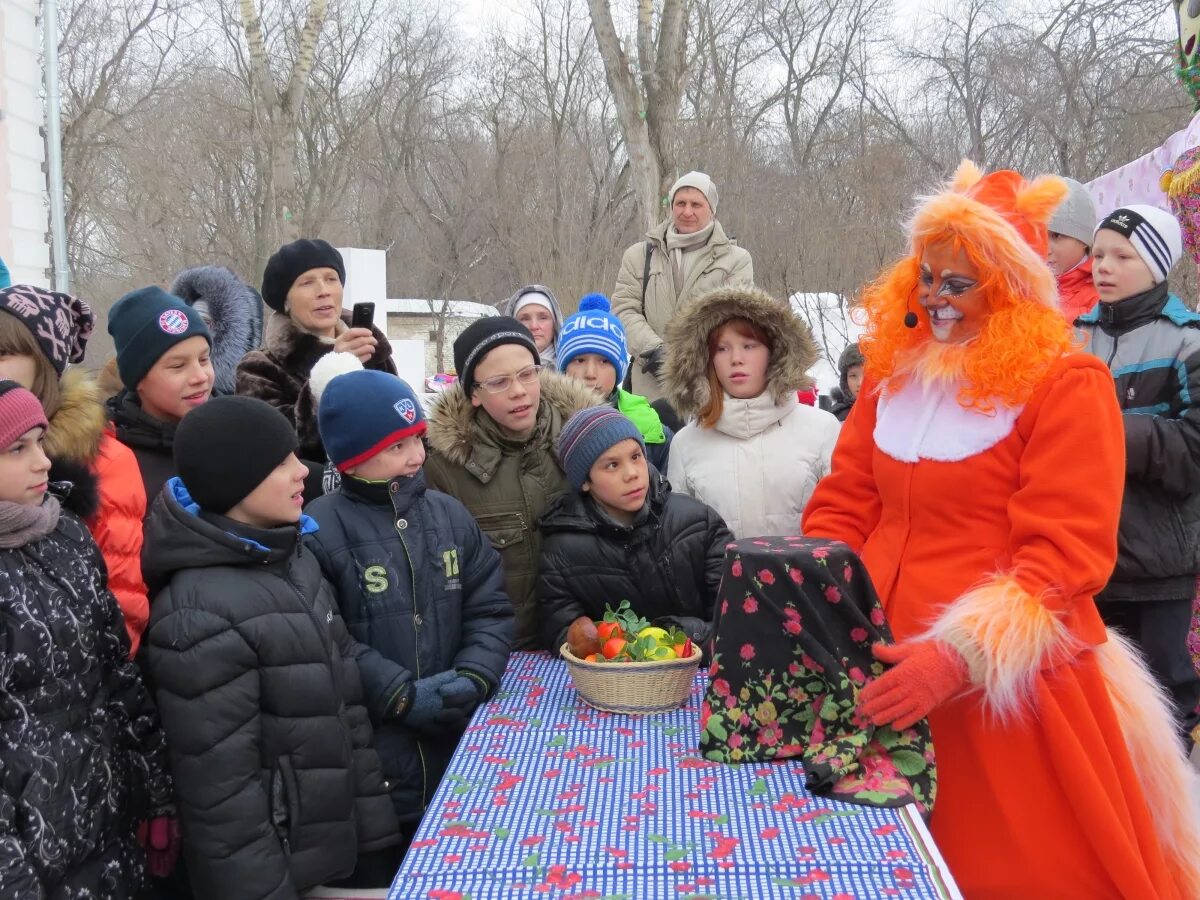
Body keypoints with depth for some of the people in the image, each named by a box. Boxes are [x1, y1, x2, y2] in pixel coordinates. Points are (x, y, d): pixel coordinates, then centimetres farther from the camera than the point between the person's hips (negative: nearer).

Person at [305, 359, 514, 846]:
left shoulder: (449, 515, 5)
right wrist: (400, 697, -18)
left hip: (459, 751, 5)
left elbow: (491, 610, 7)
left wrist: (475, 676, -11)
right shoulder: (319, 533, -13)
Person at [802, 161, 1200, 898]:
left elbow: (1065, 555, -18)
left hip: (1006, 680, -5)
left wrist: (959, 655, -27)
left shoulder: (1065, 385, -10)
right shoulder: (894, 373, 8)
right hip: (886, 670, 5)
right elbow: (841, 507, 7)